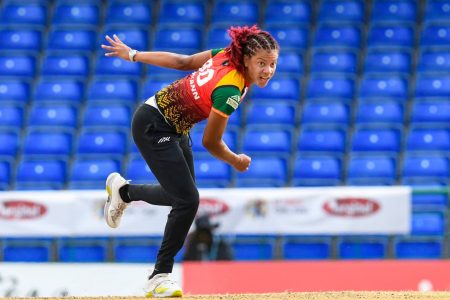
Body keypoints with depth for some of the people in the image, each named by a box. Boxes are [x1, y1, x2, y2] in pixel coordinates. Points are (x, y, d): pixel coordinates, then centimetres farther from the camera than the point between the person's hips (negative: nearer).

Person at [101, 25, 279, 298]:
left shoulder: (227, 55, -11)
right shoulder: (231, 90, -31)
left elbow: (182, 61, 0)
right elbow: (210, 142, -20)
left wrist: (134, 55, 9)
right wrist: (237, 162, -2)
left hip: (175, 128, 9)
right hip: (154, 128, -9)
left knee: (181, 194, 23)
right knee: (188, 201, -17)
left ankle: (123, 190, 49)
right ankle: (159, 277, -9)